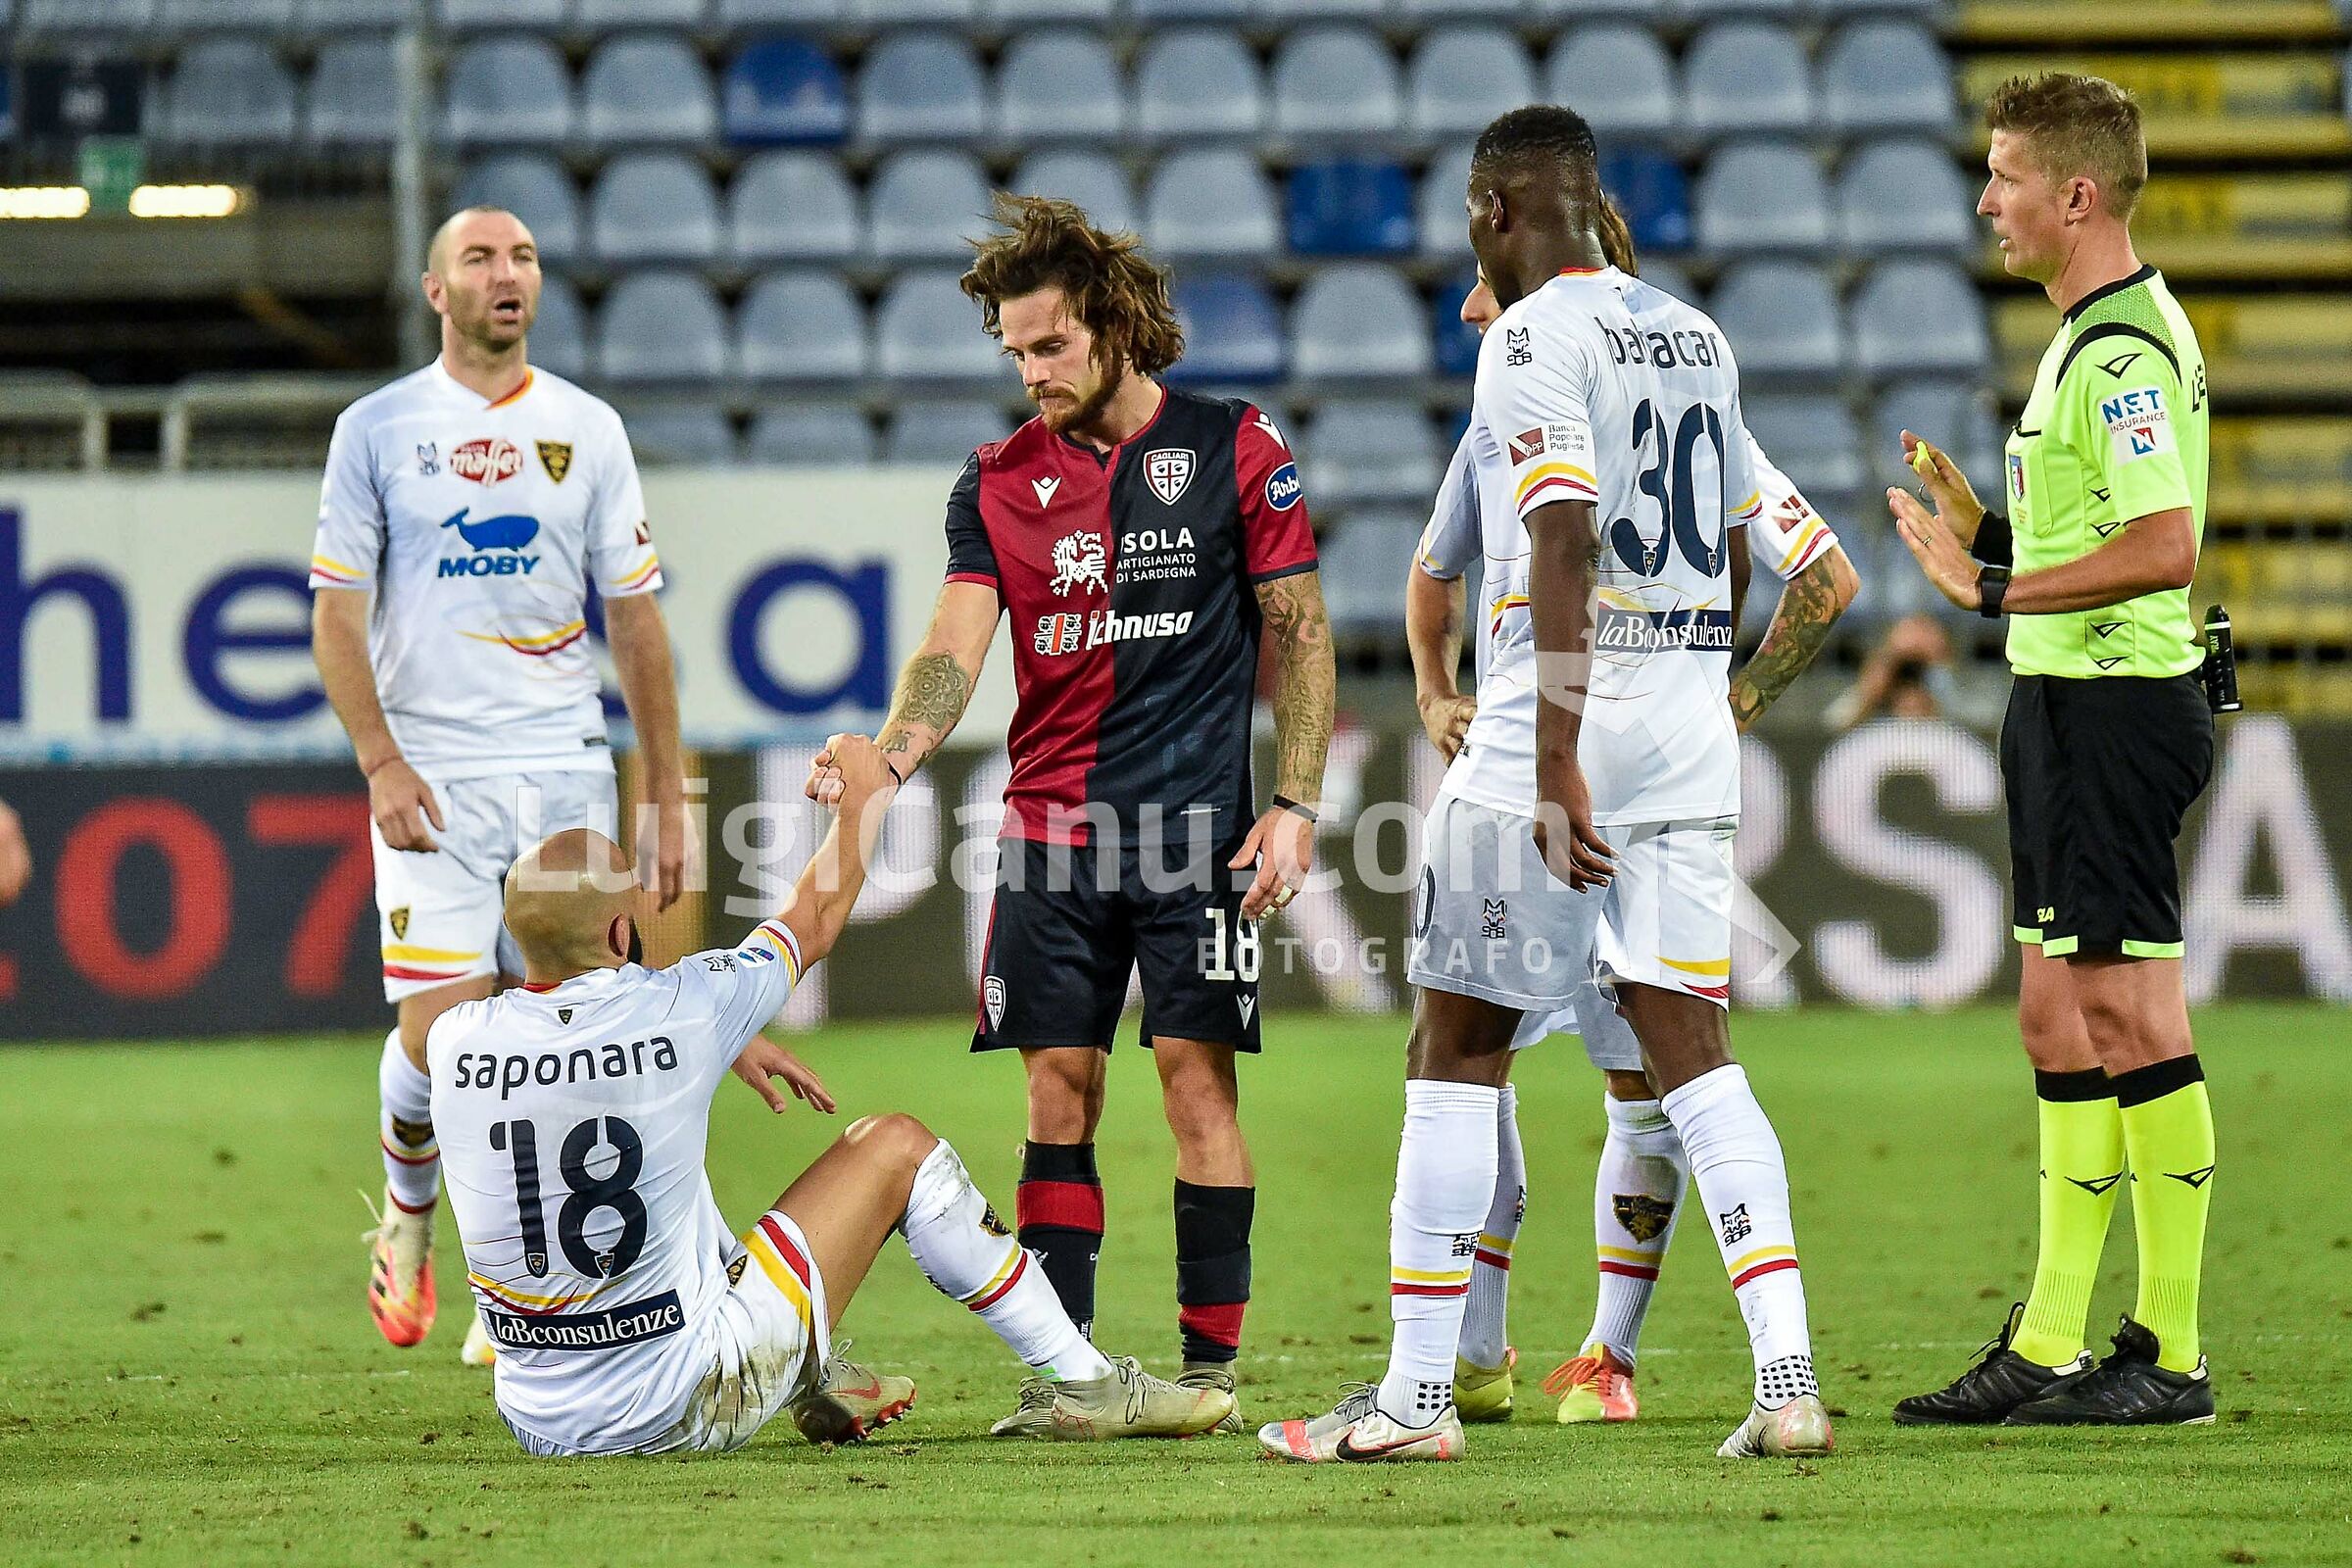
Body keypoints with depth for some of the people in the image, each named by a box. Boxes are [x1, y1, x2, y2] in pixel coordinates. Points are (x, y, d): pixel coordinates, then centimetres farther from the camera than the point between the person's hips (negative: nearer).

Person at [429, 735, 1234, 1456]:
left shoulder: (456, 1042, -7)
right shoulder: (675, 1014, -17)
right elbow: (814, 922, 5)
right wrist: (866, 793, 22)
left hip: (535, 1423, 4)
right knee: (896, 1146, 12)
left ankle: (818, 1381, 36)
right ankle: (1084, 1384, 22)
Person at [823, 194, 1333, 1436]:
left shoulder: (1233, 448, 0)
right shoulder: (1000, 480, 8)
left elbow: (1299, 632, 2)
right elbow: (954, 646, -1)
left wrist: (1294, 806, -5)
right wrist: (888, 760, -20)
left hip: (1196, 822, -3)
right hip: (1049, 827, 3)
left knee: (1196, 1078, -6)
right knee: (1058, 1090, 1)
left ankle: (1212, 1364, -1)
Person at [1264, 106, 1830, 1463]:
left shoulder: (1532, 342, -10)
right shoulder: (1694, 336, 14)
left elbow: (1565, 554, -19)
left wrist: (1554, 766, -22)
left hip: (1570, 718, -7)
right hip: (1693, 719, 7)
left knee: (1460, 1047, 2)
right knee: (1688, 1047, 5)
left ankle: (1419, 1394, 3)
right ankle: (1790, 1379, -6)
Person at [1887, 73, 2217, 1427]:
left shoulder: (2125, 349, -17)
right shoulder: (2090, 339, 17)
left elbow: (2165, 547, -26)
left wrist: (1996, 587, -22)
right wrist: (1983, 524, 10)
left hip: (2119, 705, -11)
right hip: (2069, 704, 11)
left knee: (2129, 1013, -7)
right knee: (2058, 1016, 11)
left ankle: (2171, 1356, -3)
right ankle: (2051, 1346, 14)